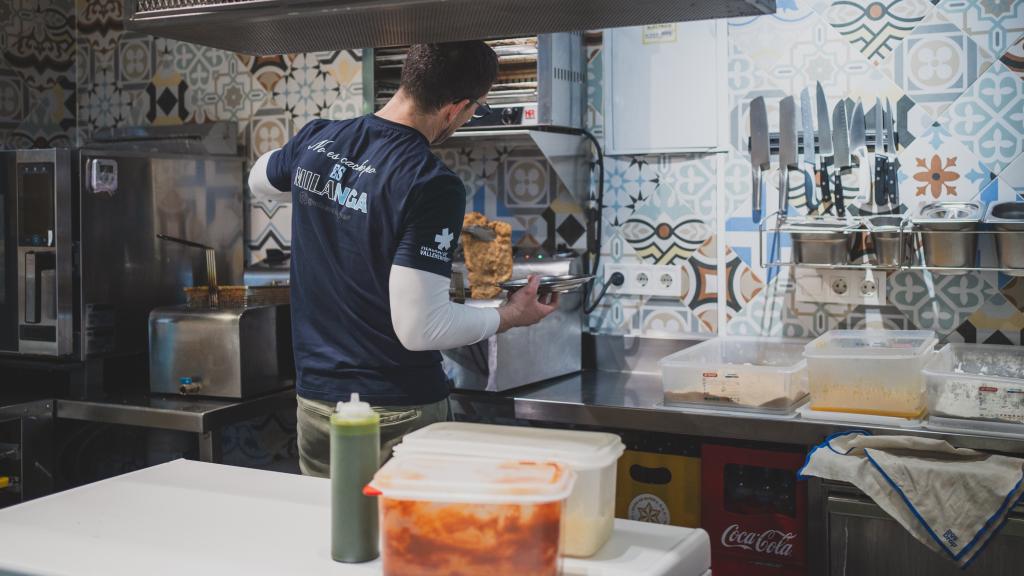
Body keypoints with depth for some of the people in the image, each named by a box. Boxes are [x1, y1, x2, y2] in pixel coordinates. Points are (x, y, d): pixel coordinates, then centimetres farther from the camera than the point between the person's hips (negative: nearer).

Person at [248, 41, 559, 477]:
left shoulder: (316, 140, -1)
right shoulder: (433, 186, -22)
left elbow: (258, 180, 23)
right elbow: (418, 328, -22)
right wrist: (510, 316, -8)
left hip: (314, 397, 6)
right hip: (397, 411, -6)